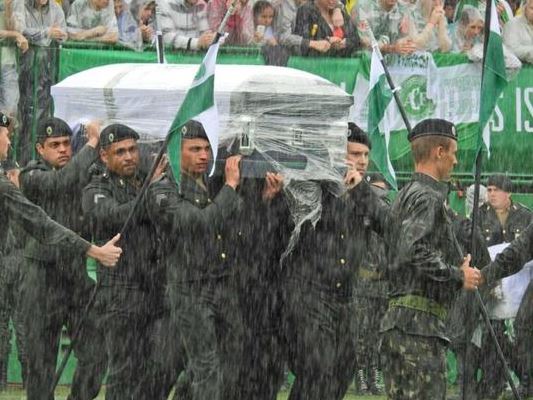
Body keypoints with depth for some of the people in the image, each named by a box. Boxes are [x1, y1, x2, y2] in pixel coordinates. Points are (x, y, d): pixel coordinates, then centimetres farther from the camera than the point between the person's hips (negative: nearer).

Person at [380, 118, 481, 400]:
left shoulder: (403, 196, 20)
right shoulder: (427, 197, -10)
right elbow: (415, 251, -25)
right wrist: (458, 276, -14)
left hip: (393, 317, 10)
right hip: (420, 322, -10)